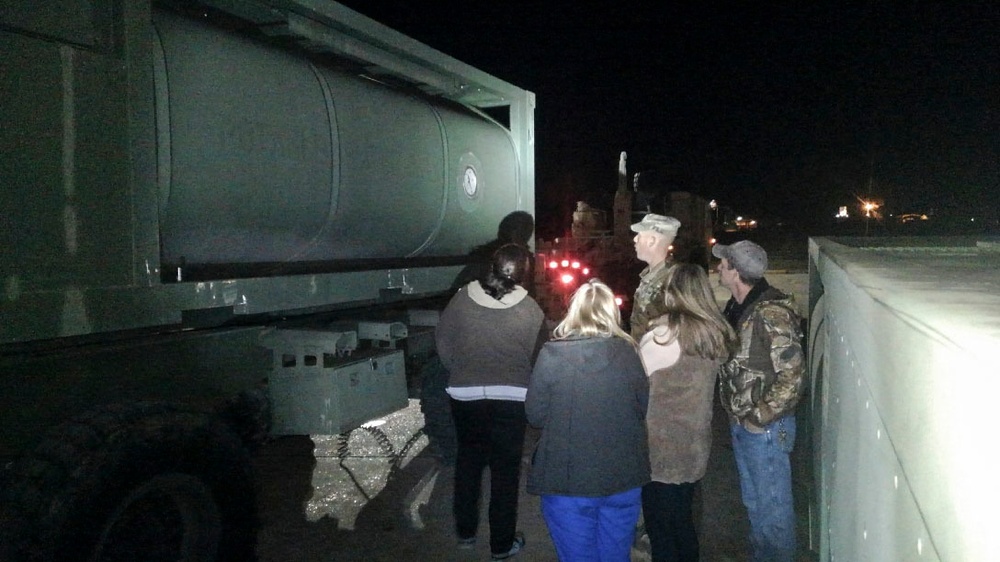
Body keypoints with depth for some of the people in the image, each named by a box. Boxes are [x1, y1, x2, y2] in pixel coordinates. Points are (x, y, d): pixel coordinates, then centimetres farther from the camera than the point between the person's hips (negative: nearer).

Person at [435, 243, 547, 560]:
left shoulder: (462, 298, -6)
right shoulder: (529, 310, -12)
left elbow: (443, 342, 3)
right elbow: (538, 357, -5)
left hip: (465, 396, 2)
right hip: (510, 399, -2)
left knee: (468, 461, 20)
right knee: (505, 470, 10)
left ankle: (465, 532, 32)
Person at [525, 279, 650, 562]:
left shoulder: (552, 355, -14)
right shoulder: (627, 353, -8)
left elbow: (535, 415, -6)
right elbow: (643, 407, 5)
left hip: (568, 479, -2)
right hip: (623, 477, 2)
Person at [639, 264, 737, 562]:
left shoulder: (662, 337, -19)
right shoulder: (717, 335, 0)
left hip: (660, 451, -6)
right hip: (694, 448, 6)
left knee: (660, 530, 9)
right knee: (683, 523, 22)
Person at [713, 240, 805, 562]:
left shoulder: (771, 312, -22)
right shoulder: (737, 307, 5)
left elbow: (792, 373, -23)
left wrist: (761, 416, -19)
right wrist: (736, 414, 11)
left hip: (765, 427, -9)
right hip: (741, 423, 9)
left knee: (773, 504, 7)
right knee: (753, 500, 23)